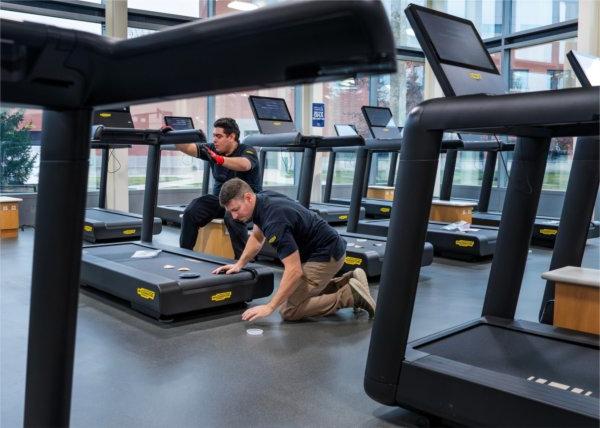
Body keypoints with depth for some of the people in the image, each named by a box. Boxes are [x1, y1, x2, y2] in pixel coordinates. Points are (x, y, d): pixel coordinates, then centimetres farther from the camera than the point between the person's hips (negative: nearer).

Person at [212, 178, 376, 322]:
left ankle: (351, 295, -7)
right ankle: (349, 280, 18)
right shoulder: (262, 199, -1)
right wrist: (239, 264, 13)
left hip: (326, 255, -10)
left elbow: (294, 271, -31)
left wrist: (269, 307, -27)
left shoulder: (274, 221, -30)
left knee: (288, 310, -9)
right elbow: (257, 237, 19)